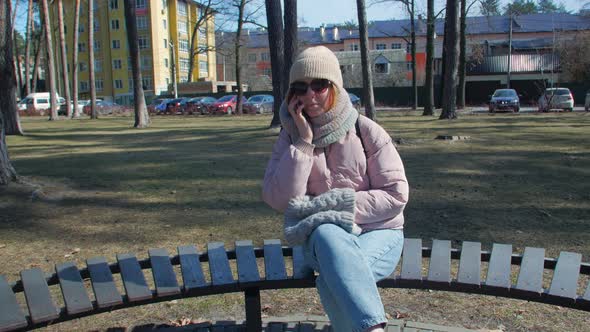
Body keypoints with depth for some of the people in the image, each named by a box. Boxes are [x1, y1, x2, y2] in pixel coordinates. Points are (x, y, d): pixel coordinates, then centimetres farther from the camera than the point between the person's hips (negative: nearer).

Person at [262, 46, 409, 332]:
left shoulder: (365, 130, -4)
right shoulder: (290, 137, 4)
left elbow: (396, 195, -7)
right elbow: (279, 199, -11)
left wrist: (333, 205, -15)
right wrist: (304, 140, -15)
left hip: (378, 233, -1)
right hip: (323, 238, 2)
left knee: (333, 280, -34)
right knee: (326, 234, -37)